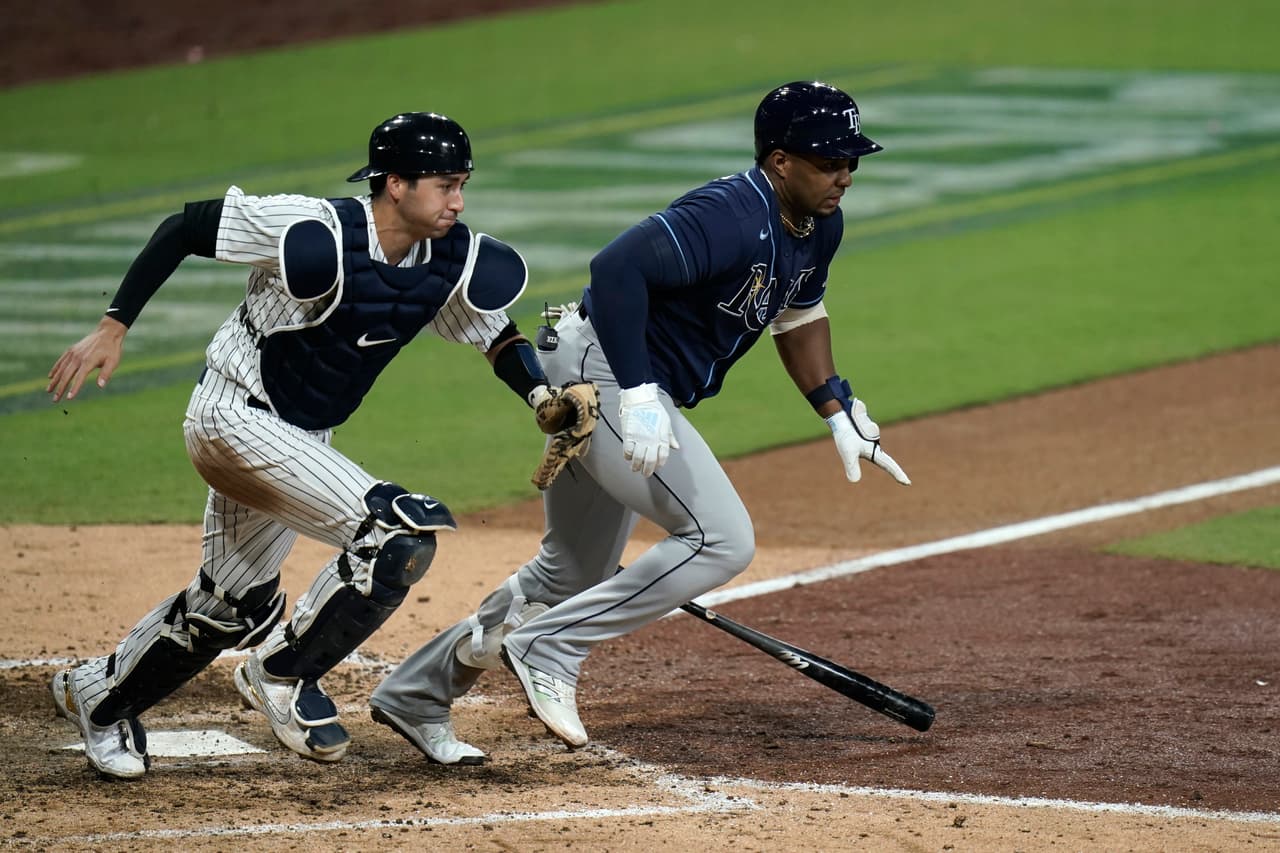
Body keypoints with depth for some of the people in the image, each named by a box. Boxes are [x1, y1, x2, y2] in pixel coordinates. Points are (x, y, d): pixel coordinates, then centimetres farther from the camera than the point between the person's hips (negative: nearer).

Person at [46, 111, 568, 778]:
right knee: (400, 530, -21)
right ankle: (283, 675, -3)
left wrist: (541, 393, -15)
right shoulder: (316, 234, -26)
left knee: (231, 605, 19)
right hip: (234, 416, -8)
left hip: (302, 439, 8)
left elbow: (494, 334, 5)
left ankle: (97, 694, 41)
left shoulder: (452, 260, -7)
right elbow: (182, 228, -18)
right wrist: (114, 326, -18)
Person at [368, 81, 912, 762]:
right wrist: (639, 396, -38)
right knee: (722, 539, -19)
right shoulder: (731, 216, -25)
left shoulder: (818, 227, 5)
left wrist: (841, 415, 14)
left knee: (575, 574, 19)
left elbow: (797, 316, 23)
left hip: (627, 389, 10)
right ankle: (547, 650, -11)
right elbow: (617, 268, -35)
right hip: (598, 369, -10)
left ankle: (414, 692, 29)